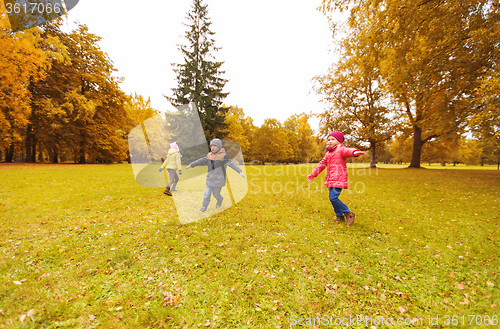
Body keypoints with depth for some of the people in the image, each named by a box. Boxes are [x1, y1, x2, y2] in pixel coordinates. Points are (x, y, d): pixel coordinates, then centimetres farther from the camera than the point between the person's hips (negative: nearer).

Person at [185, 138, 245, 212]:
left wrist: (240, 171, -31)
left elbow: (231, 164, -21)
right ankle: (204, 206, 23)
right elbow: (201, 161, 13)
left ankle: (220, 200, 40)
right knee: (207, 193, 5)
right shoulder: (209, 155, 5)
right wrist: (191, 165, 16)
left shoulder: (223, 156, -12)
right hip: (210, 178, 4)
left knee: (216, 194, 7)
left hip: (219, 179, -4)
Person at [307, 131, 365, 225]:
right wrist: (313, 174, 30)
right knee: (332, 198, 11)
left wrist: (355, 152, -54)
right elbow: (321, 164, 27)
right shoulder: (328, 153, 20)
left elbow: (347, 151, -29)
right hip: (330, 179, 8)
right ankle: (339, 216, 28)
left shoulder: (341, 150, -4)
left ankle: (348, 213, 4)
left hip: (339, 179, -8)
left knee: (333, 198, -15)